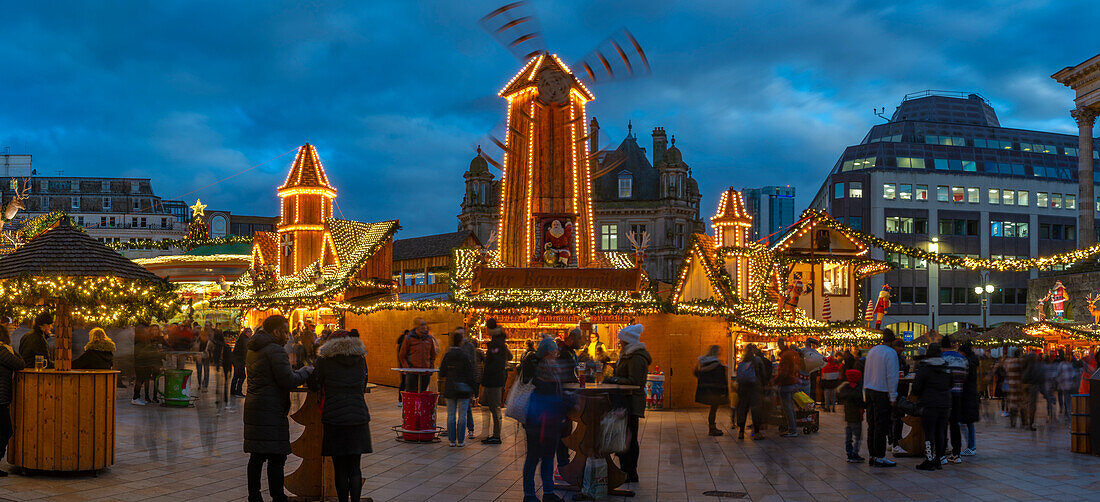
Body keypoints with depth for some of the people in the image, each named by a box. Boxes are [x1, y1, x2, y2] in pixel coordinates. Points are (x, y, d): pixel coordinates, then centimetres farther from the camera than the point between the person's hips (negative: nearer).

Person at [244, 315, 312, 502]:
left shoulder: (253, 351, 19)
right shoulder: (275, 350, -13)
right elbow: (288, 380, -17)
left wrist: (296, 373, 15)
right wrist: (305, 372, 0)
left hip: (253, 408, 10)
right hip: (271, 412, -10)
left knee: (256, 457, 12)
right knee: (276, 458, -7)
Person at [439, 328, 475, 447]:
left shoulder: (446, 356, -2)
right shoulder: (465, 357, -11)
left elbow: (442, 374, 2)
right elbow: (470, 375, -9)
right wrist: (471, 389, 1)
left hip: (449, 388, 3)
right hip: (463, 389, -3)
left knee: (451, 415, 9)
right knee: (462, 415, 5)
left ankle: (452, 440, 10)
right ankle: (460, 441, 7)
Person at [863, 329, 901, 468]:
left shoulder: (872, 351, 13)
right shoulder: (891, 353, -10)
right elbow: (892, 376, -13)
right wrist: (893, 398, -10)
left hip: (869, 390, 8)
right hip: (882, 393, -8)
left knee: (872, 425, 11)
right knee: (881, 426, -5)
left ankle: (872, 455, 15)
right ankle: (880, 458, -4)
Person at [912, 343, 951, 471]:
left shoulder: (924, 367, -10)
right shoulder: (947, 367, 8)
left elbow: (916, 387, -8)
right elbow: (951, 384, 16)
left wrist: (918, 395, 12)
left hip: (929, 404, -6)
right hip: (945, 404, 6)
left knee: (929, 433, -3)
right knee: (940, 432, 11)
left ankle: (929, 461, -5)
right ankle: (938, 460, 16)